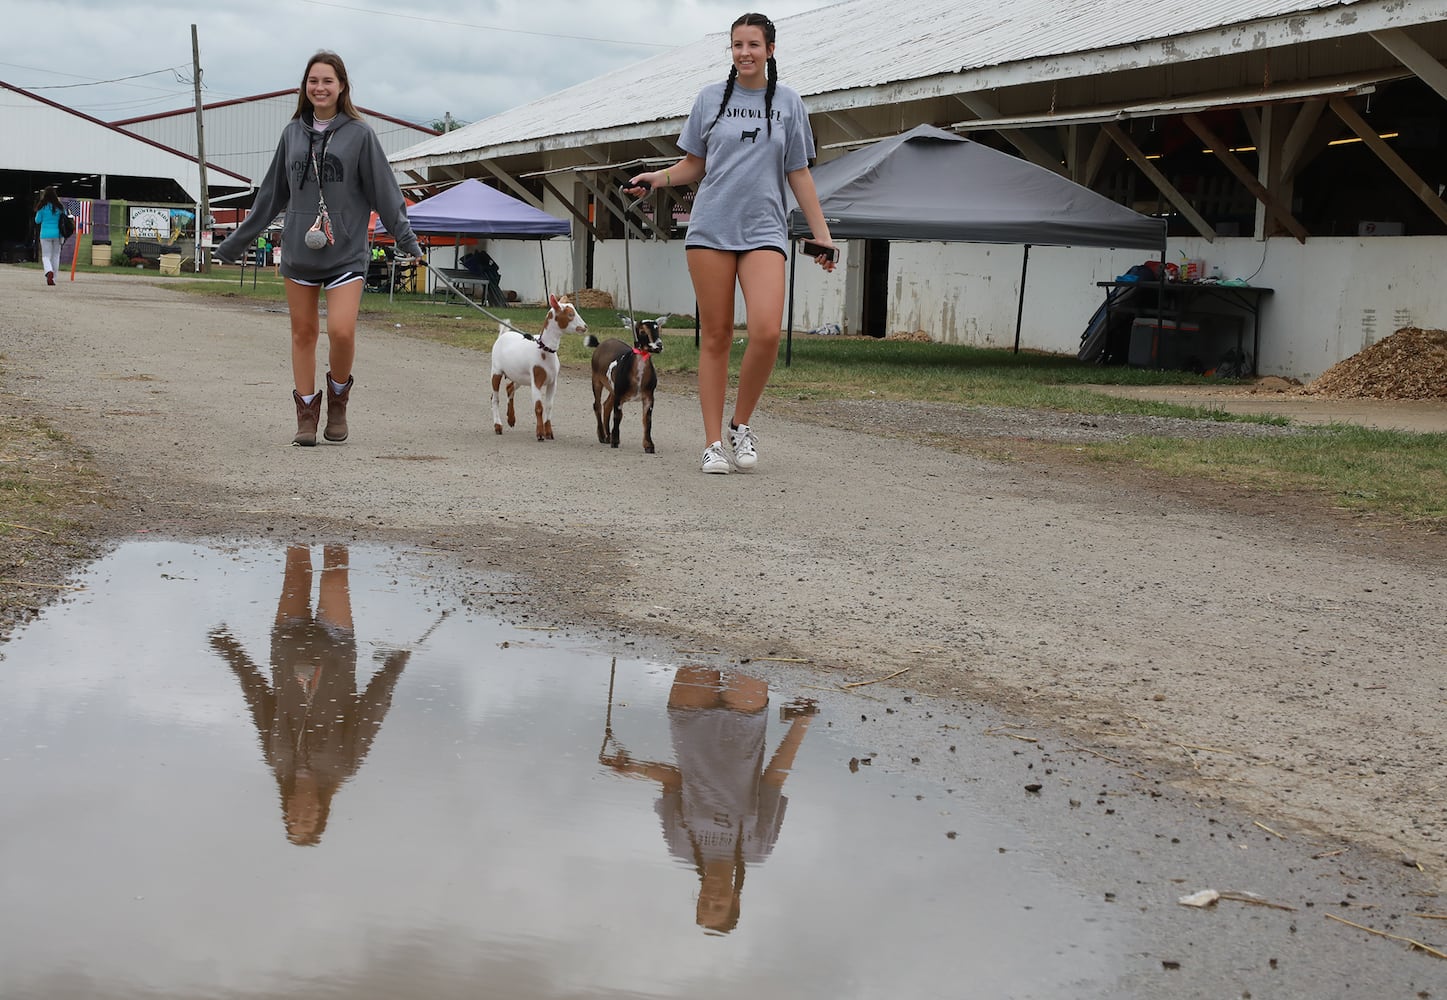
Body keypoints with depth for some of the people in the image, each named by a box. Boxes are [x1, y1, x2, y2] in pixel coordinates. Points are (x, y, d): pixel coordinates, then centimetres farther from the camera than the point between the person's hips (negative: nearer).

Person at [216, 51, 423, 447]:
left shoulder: (359, 133, -1)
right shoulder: (293, 133, 10)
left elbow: (383, 190, -1)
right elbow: (271, 195, 17)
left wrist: (404, 235, -11)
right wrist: (237, 241, 20)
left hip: (345, 251, -4)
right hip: (298, 249, 4)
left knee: (341, 331, -15)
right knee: (303, 332, 6)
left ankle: (338, 399, 11)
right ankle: (306, 413, 15)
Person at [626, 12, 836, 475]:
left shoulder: (788, 102, 9)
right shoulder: (711, 98, 9)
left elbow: (799, 175, 11)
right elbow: (694, 164, 14)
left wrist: (822, 235, 7)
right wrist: (658, 177, -6)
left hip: (763, 230, 0)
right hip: (711, 227, 0)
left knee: (766, 331, -18)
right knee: (715, 335, 0)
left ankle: (742, 424, 3)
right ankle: (713, 444, 6)